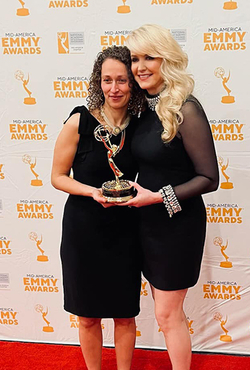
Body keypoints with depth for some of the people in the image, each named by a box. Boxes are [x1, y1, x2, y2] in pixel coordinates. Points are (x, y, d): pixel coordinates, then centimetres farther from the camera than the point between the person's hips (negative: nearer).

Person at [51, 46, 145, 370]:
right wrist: (92, 191, -20)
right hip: (83, 230, -2)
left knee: (125, 315, 13)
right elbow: (58, 177, -5)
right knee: (88, 316, 12)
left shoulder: (139, 127, -1)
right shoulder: (79, 122, -11)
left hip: (124, 231, 3)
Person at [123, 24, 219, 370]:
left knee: (167, 313, 5)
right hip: (148, 221, 7)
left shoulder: (185, 109, -19)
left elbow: (209, 179, -18)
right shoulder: (146, 107, 3)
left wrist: (157, 197, -22)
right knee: (168, 311, 18)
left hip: (178, 223, -7)